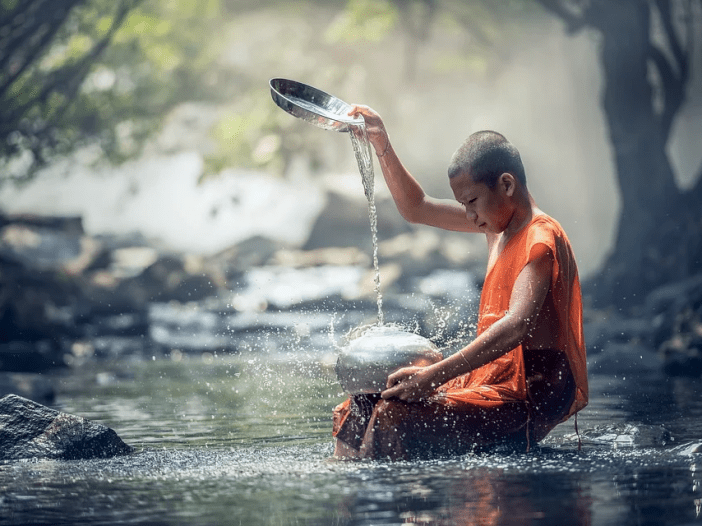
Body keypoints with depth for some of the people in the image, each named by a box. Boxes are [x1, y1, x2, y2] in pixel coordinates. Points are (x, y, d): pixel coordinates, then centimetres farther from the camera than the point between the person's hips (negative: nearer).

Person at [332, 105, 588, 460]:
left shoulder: (541, 240, -16)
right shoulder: (499, 221, 13)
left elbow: (517, 326, -31)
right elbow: (417, 209, 26)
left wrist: (435, 375, -38)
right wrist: (382, 147, 14)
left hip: (530, 398, -10)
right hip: (495, 380, 10)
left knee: (393, 417, -27)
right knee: (357, 412, 0)